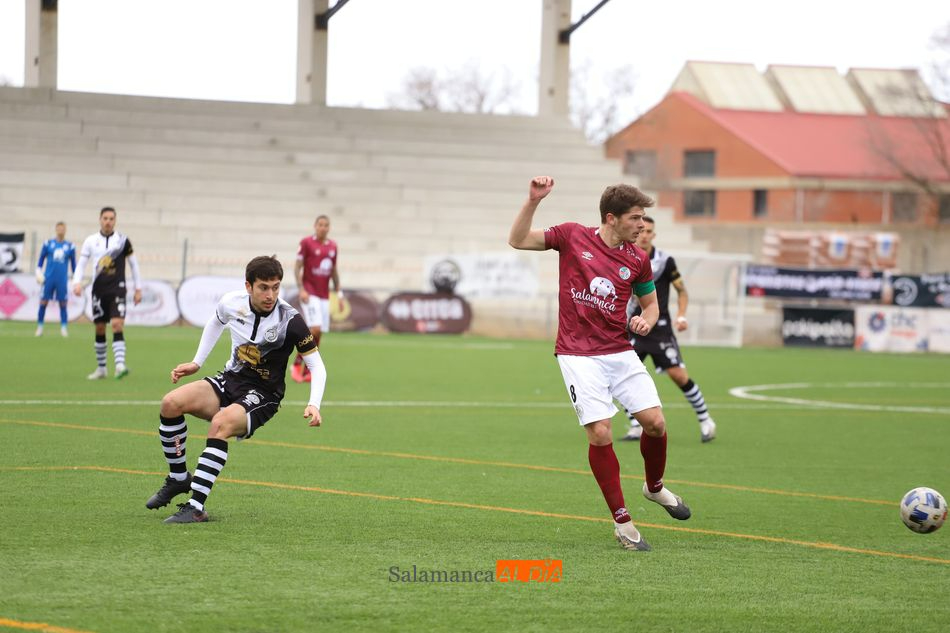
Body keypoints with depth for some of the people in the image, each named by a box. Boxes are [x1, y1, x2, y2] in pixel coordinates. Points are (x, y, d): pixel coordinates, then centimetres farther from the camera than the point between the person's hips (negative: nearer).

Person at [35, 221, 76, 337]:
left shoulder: (70, 246, 6)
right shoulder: (48, 243, 5)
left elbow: (73, 264, 13)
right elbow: (41, 259, 12)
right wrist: (38, 272, 3)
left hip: (62, 279, 0)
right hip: (49, 278, 0)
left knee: (63, 304, -2)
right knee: (43, 302, -1)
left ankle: (63, 328, 3)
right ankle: (40, 327, 8)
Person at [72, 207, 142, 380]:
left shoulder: (123, 241, 1)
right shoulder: (91, 241, 5)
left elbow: (133, 264, 9)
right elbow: (81, 263, 6)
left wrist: (138, 289, 9)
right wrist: (77, 283, -10)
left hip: (117, 289, -2)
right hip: (99, 289, 2)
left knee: (117, 324, -18)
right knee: (100, 328, 7)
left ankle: (120, 365, -27)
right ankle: (101, 368, 19)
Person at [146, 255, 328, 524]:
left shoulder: (290, 321, -19)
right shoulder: (232, 302, -7)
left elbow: (316, 366, -10)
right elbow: (216, 321, 20)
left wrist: (314, 405, -26)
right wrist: (197, 363, 17)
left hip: (262, 396, -5)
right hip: (230, 380, 5)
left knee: (221, 424, -35)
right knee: (171, 403, -20)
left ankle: (196, 507, -33)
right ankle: (178, 478, 1)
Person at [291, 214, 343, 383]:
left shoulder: (332, 246, 11)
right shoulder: (306, 243, -5)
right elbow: (297, 267, -5)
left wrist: (339, 293, 13)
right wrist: (301, 290, -15)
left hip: (324, 296, 6)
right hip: (309, 294, -6)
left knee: (318, 334, 2)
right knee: (315, 329, -20)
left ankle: (307, 371, 9)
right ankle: (297, 364, -6)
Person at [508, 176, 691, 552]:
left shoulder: (637, 260, 4)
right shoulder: (571, 236, -3)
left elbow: (650, 303, 17)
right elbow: (518, 241, -2)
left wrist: (646, 321, -7)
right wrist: (533, 201, -15)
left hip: (620, 352, 3)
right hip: (579, 355, -3)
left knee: (655, 422, -6)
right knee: (600, 433, -13)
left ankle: (655, 487, 26)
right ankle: (622, 522, -1)